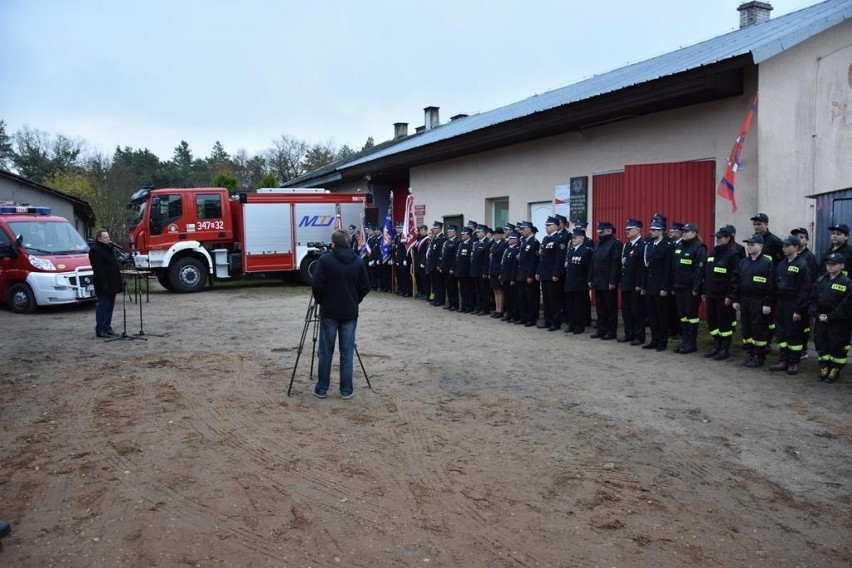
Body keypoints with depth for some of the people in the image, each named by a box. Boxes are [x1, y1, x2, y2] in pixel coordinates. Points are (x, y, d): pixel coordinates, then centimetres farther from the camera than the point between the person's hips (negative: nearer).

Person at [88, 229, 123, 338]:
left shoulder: (108, 248, 17)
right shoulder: (95, 250, -12)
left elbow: (115, 264, 21)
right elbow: (98, 269, -19)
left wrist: (120, 279, 13)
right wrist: (104, 284, -23)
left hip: (111, 284, 9)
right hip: (103, 284, -9)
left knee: (109, 306, 12)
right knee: (103, 307, -5)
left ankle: (107, 328, 19)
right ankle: (100, 330, -2)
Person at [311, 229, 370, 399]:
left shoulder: (325, 260, -8)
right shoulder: (358, 261, 1)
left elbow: (317, 286, -11)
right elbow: (365, 287, 2)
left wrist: (320, 301, 8)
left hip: (329, 312, -2)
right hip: (350, 312, 2)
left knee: (326, 352, 7)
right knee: (347, 352, 6)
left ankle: (322, 389, 13)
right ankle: (346, 390, 10)